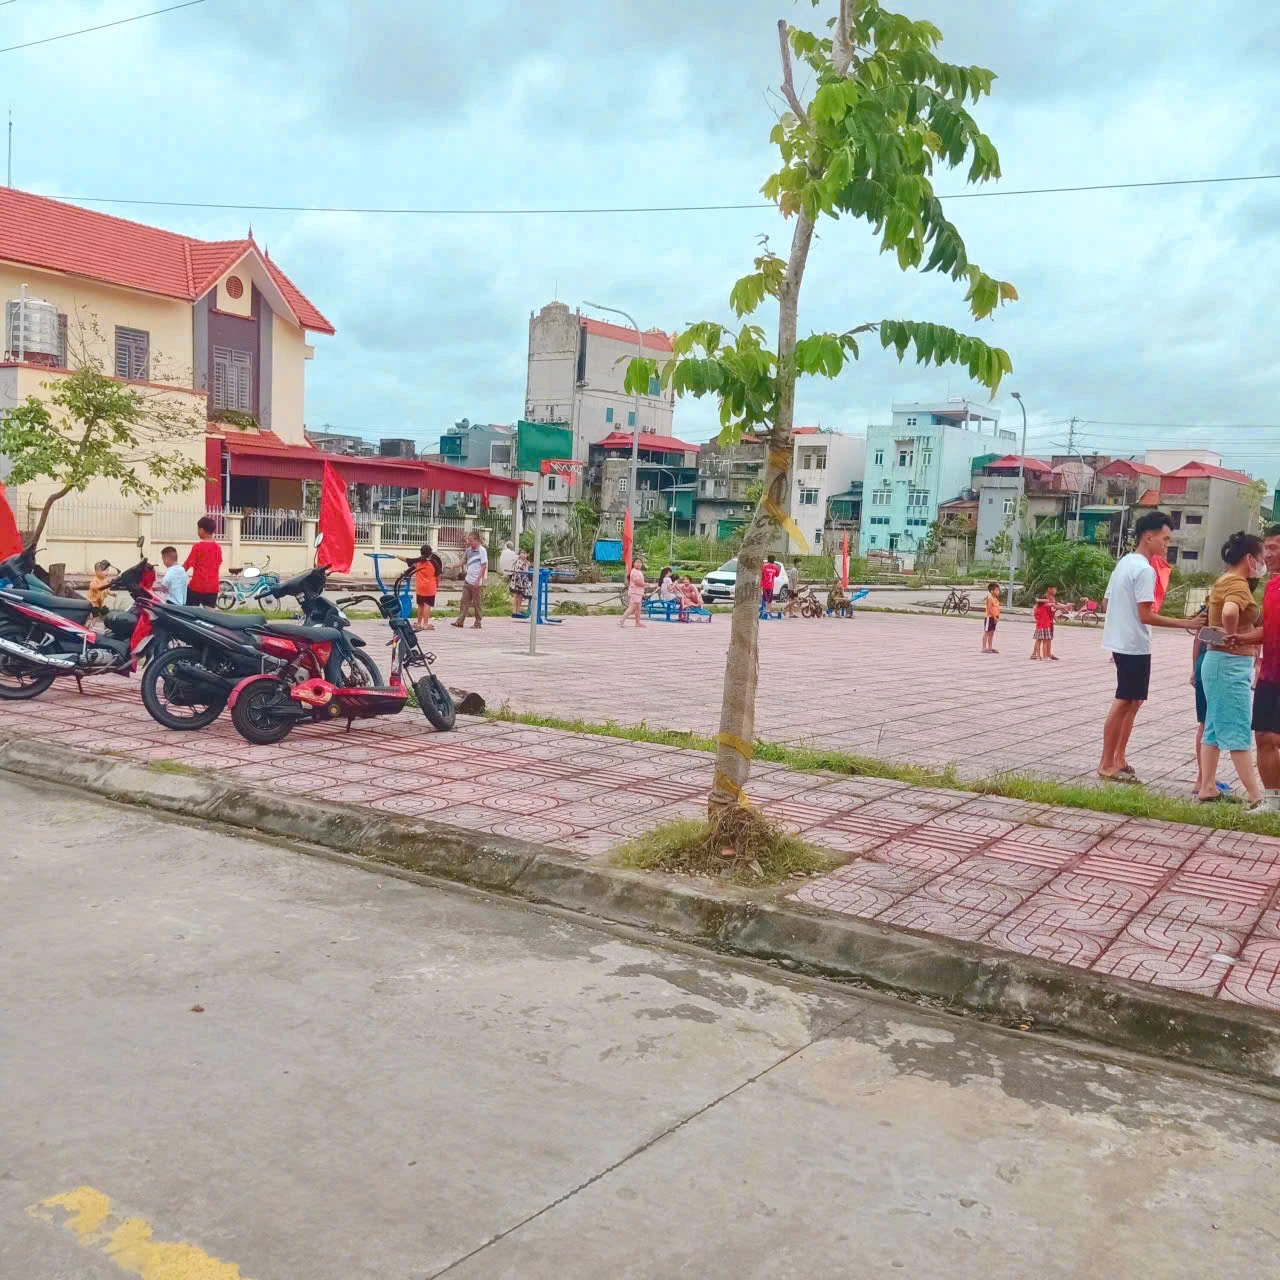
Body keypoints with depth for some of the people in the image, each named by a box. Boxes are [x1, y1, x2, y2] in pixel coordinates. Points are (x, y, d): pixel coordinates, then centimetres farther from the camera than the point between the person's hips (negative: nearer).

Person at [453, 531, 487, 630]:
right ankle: (460, 621, 9)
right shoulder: (468, 550, 9)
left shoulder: (482, 550, -9)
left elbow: (484, 566, -13)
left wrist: (478, 580, -18)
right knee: (464, 601, 6)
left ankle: (477, 623, 8)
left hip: (477, 582, -6)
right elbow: (463, 562, 21)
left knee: (477, 603, 2)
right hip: (467, 581, 7)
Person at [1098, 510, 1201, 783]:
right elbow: (1146, 615, -21)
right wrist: (1185, 624, -19)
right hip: (1135, 646, -10)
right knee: (1125, 703, -3)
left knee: (1131, 702, 15)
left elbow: (1107, 603, 17)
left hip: (1120, 642, 10)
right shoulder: (1145, 570, -17)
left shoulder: (1123, 563, 13)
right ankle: (1107, 764, 2)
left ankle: (1118, 759, 17)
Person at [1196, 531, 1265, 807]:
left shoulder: (1225, 581, 15)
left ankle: (1206, 788, 16)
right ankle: (1256, 796, -2)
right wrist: (1231, 637, -20)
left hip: (1218, 661, 10)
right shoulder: (1238, 584, -16)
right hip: (1230, 663, -10)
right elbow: (1229, 612, -37)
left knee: (1214, 728, 12)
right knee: (1239, 732, -6)